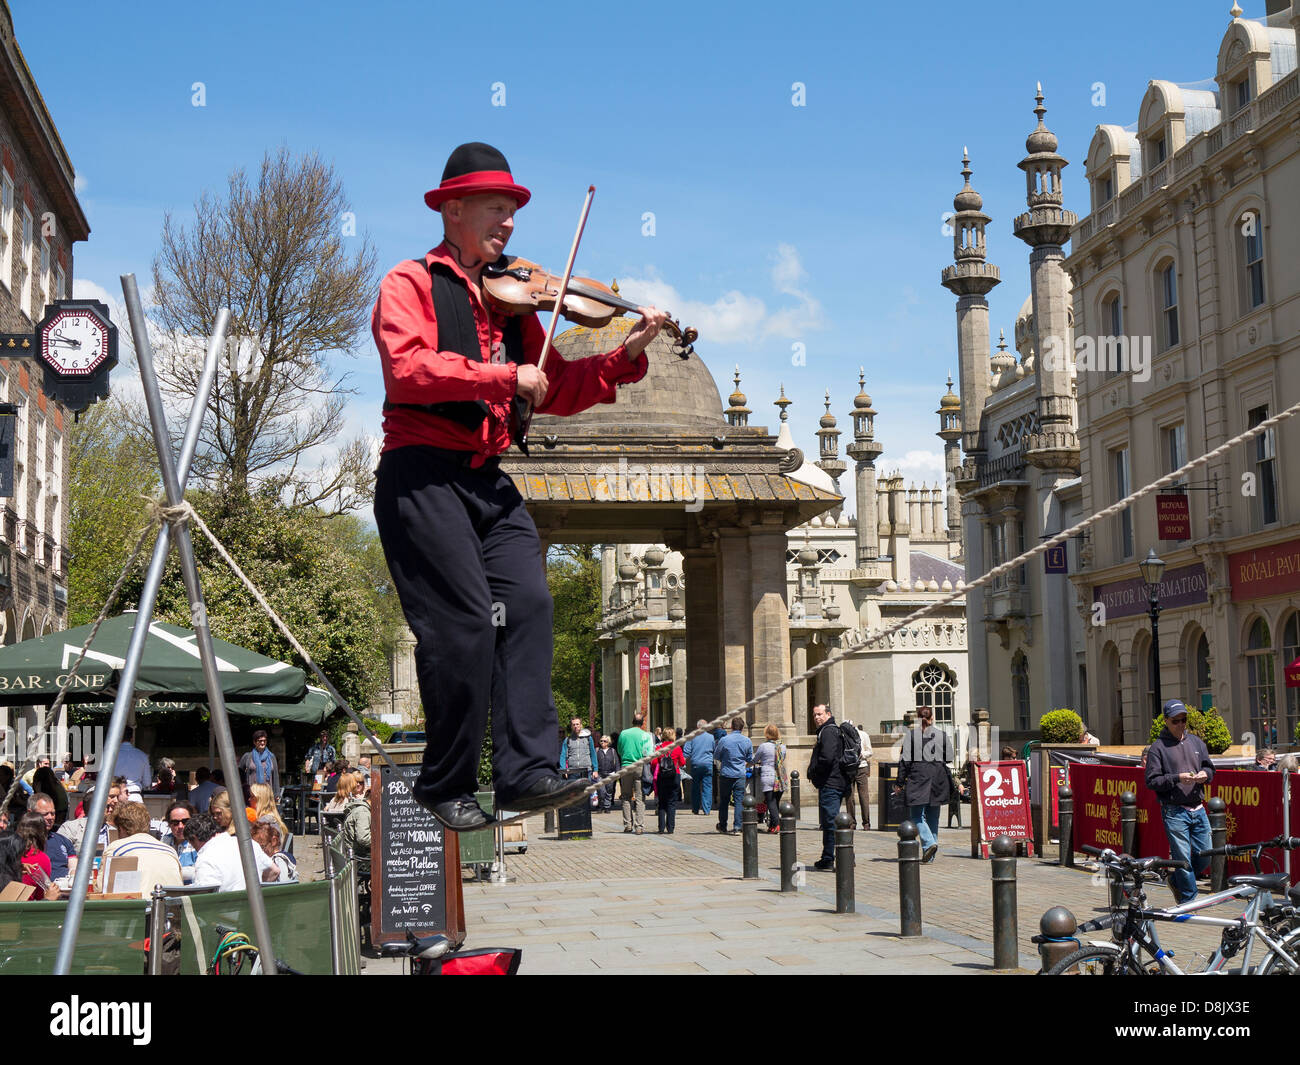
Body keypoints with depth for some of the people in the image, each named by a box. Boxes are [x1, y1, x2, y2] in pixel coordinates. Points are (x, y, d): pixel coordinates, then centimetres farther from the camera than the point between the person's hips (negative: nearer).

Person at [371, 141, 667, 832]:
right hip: (423, 475, -6)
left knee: (528, 605, -11)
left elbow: (556, 392, 14)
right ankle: (446, 787, 3)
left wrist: (627, 354, 3)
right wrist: (503, 376, -20)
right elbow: (407, 369, -18)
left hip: (488, 480, 6)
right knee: (465, 625, -11)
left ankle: (526, 771, -12)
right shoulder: (411, 284, 1)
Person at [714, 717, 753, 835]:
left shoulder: (724, 740, -10)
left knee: (724, 801, 12)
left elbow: (716, 755, 3)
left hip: (726, 773, -1)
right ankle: (737, 827, -4)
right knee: (739, 801, 3)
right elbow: (750, 759, 10)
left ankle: (722, 826, 22)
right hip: (740, 775, 1)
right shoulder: (747, 741, -2)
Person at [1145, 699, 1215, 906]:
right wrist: (1177, 778, -19)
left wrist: (1204, 774, -4)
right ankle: (1188, 901, 8)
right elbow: (1152, 781, -6)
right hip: (1174, 812, -5)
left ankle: (1176, 881, 30)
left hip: (1198, 809, 5)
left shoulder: (1196, 742, 13)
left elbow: (1209, 767, 19)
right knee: (1183, 858, -4)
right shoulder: (1158, 747, -3)